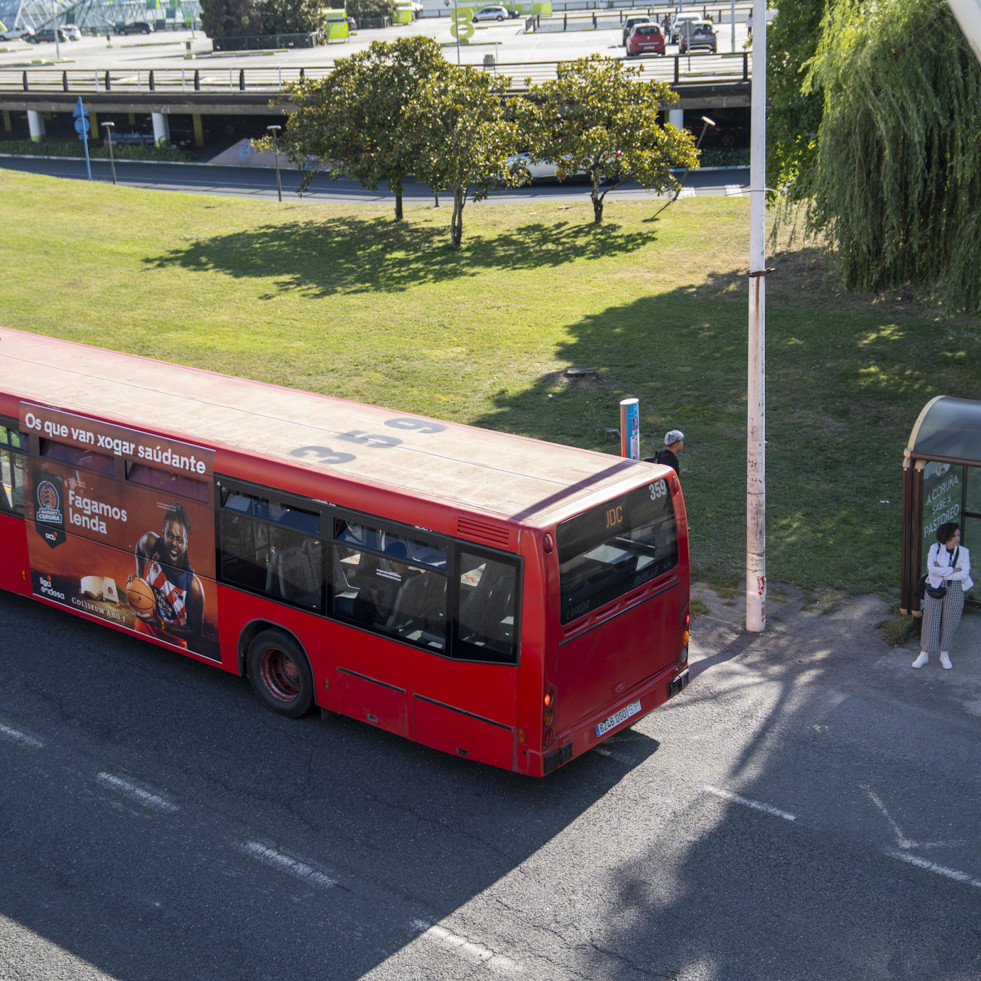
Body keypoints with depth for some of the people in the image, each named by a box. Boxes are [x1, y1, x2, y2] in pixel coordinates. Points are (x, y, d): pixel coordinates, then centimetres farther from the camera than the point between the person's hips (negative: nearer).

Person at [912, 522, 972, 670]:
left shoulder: (963, 552, -2)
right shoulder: (935, 548, -4)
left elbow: (965, 574, -13)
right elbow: (931, 568, -17)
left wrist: (942, 572, -15)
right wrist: (954, 570, -17)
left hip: (954, 591, 1)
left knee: (949, 623, 6)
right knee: (930, 620, 4)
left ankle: (944, 656, 22)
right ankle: (924, 654, 17)